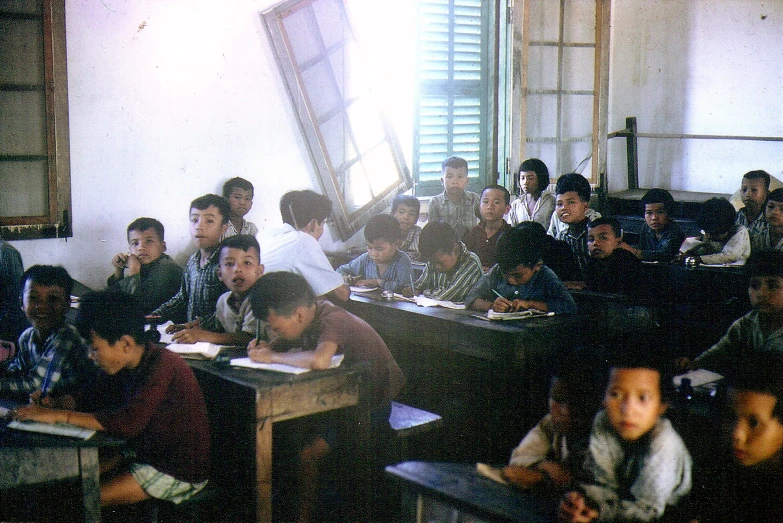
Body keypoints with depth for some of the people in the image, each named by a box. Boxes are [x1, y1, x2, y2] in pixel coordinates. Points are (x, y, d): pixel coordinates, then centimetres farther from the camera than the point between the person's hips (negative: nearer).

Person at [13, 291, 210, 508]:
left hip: (181, 472, -9)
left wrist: (60, 415, -30)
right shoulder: (138, 364, 1)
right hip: (148, 453, 9)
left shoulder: (162, 367, -26)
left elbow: (128, 423, -35)